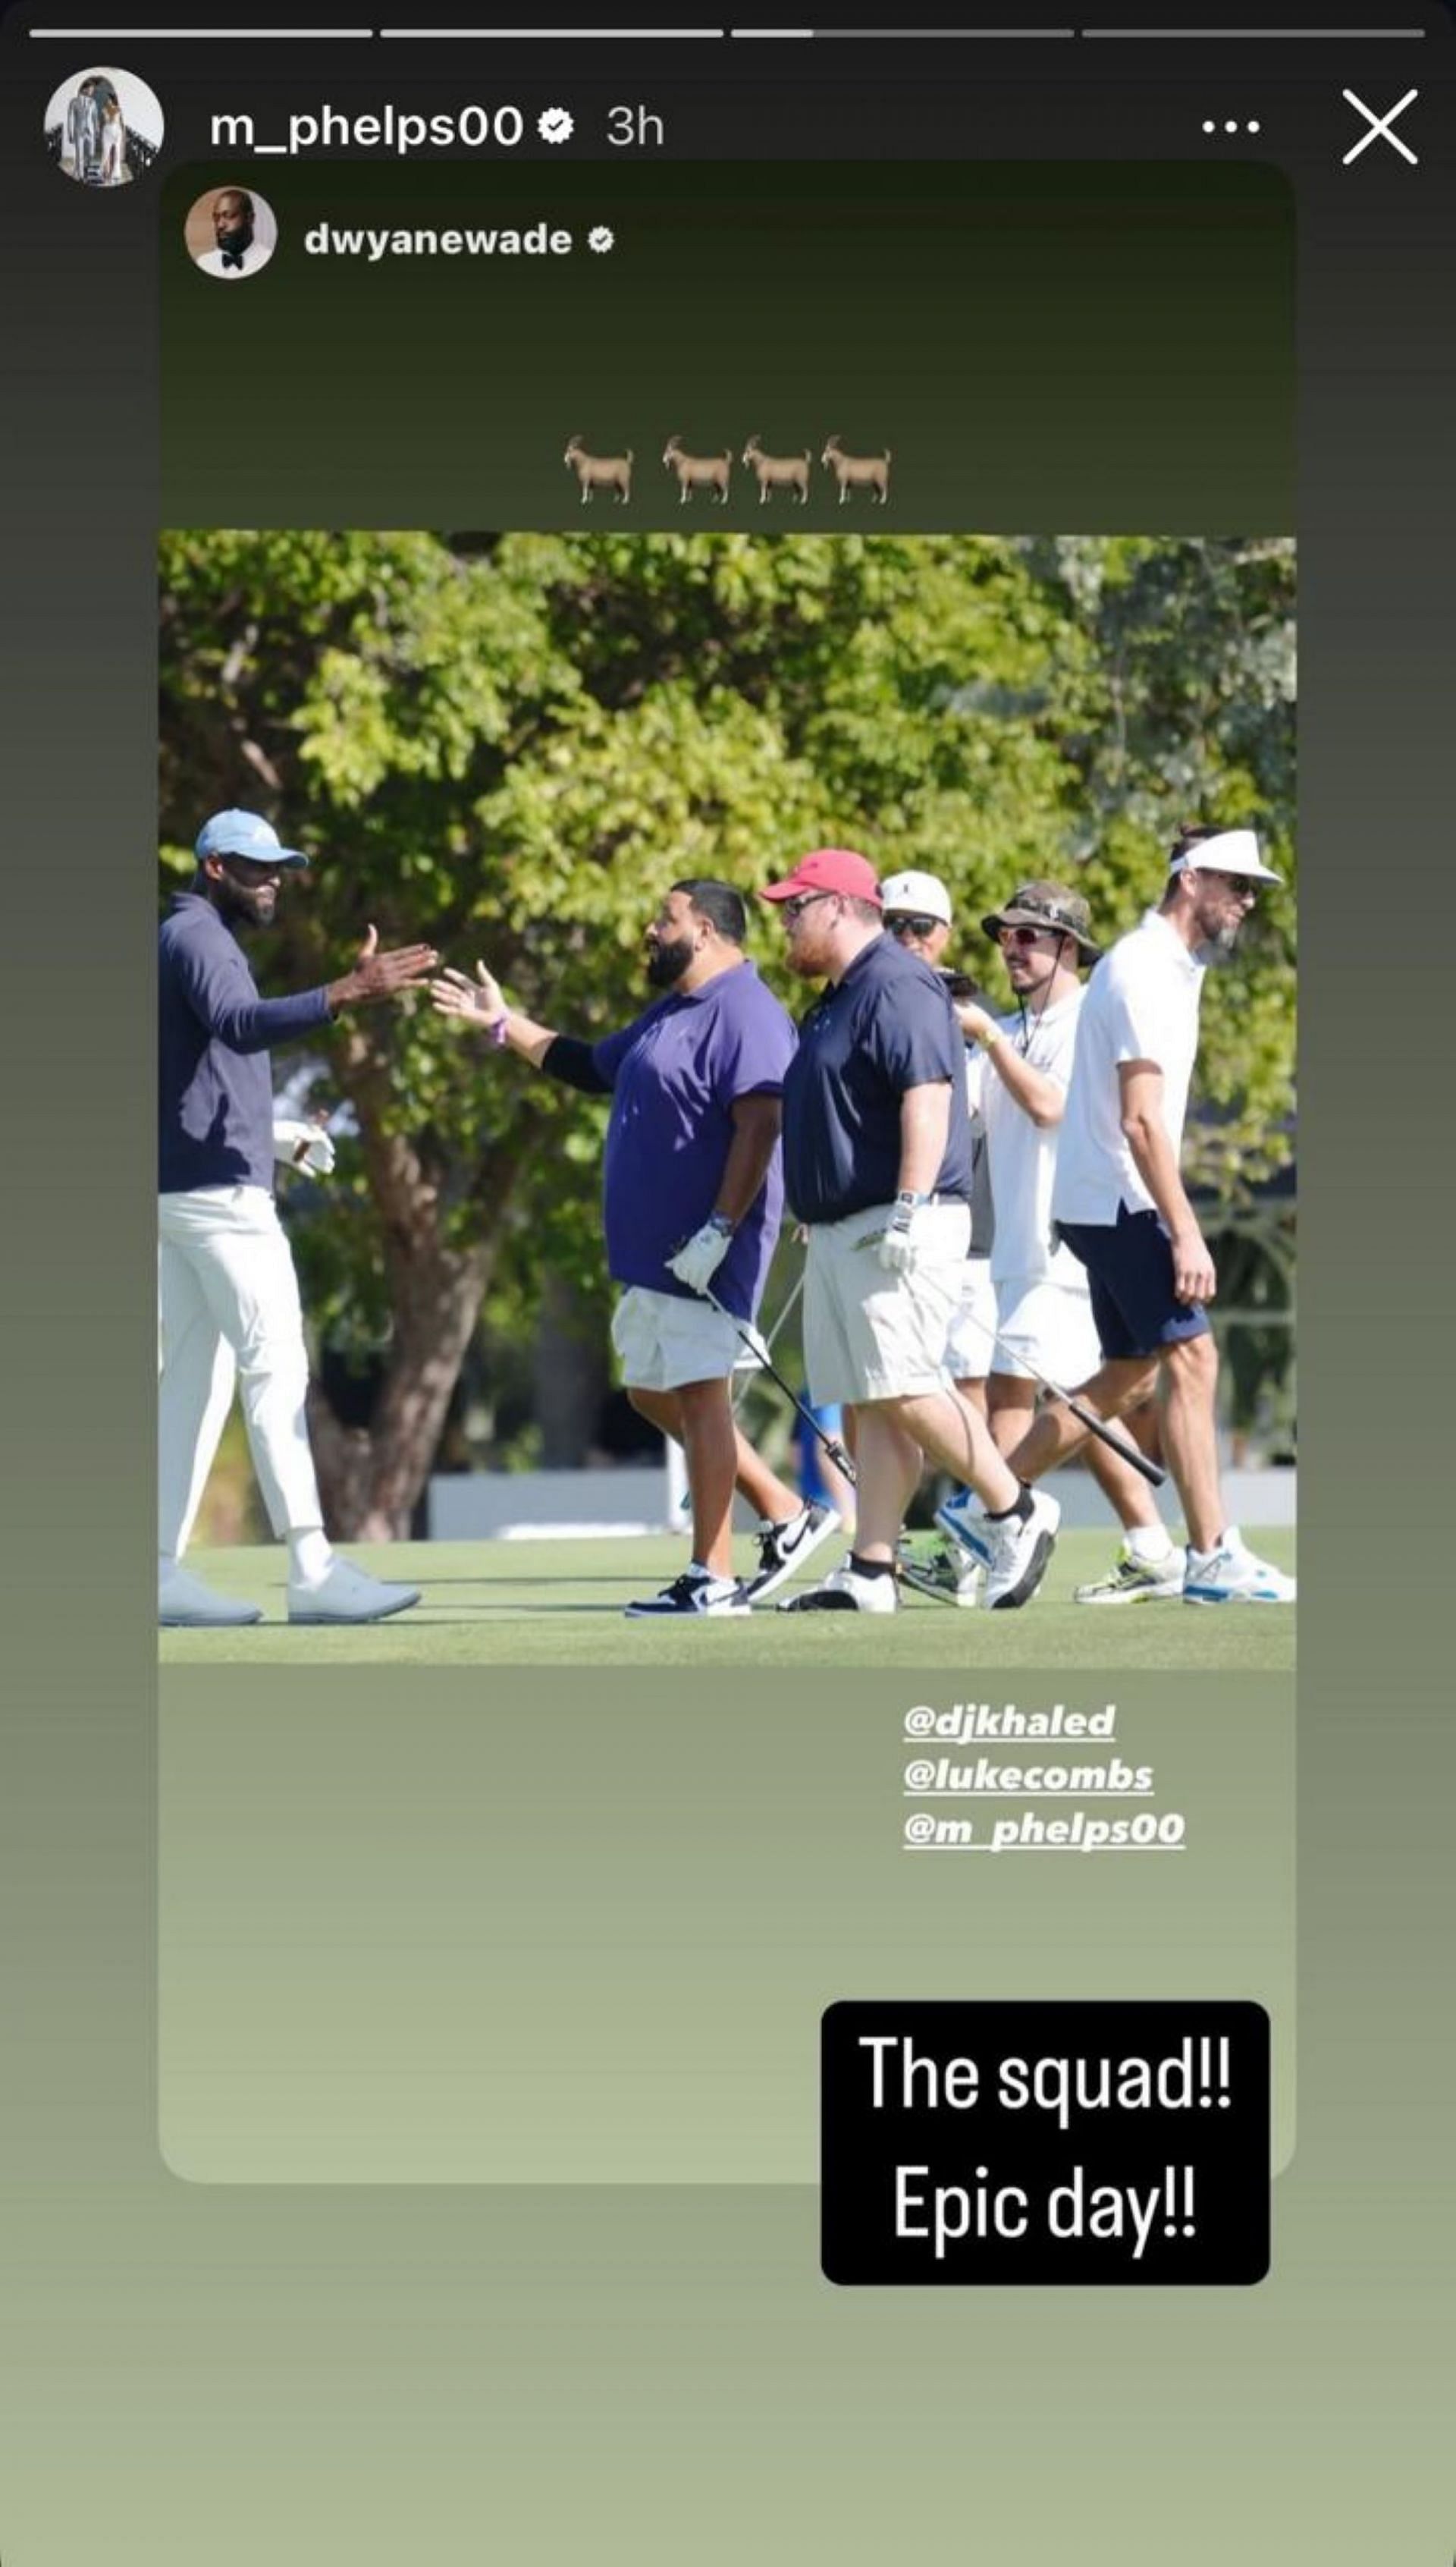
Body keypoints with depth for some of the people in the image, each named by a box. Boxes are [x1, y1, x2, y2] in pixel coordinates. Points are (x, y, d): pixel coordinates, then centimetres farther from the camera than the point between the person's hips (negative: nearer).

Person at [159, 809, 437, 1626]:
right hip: (220, 1191, -10)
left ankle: (164, 1570, 8)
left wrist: (275, 1136, 21)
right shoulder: (195, 938, -11)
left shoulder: (202, 942, 21)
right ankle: (312, 1570, -17)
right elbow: (238, 1024, -33)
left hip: (185, 1191, 10)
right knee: (276, 1367, -13)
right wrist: (347, 996, -44)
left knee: (197, 1377, 9)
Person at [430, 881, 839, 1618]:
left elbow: (758, 1126, -23)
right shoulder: (667, 1015, 19)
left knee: (698, 1396, -8)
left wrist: (719, 1231, -27)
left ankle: (712, 1579, -6)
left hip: (701, 1254, -11)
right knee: (654, 1394, 15)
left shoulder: (744, 1012, -14)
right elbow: (590, 1067, 35)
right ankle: (785, 1516, 20)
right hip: (650, 1253, 11)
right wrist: (504, 1024, 34)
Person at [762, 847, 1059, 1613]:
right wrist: (820, 1229, 24)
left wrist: (908, 1208, -29)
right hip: (841, 1233, 10)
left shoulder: (897, 985, -12)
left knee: (901, 1390, -16)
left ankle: (1017, 1512, -4)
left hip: (898, 1228, -10)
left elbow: (928, 1095, -22)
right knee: (868, 1405, 5)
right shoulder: (839, 997, 21)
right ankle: (870, 1573, 2)